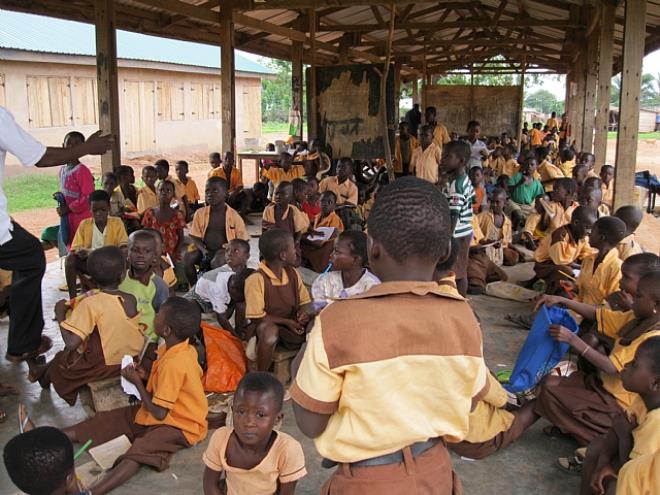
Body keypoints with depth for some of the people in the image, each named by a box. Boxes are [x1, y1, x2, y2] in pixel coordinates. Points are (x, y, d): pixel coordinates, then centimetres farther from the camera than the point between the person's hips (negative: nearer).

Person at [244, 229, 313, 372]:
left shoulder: (293, 274, 2)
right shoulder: (256, 279, -18)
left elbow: (306, 301, 10)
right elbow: (257, 316, -18)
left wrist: (305, 312, -13)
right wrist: (286, 321, -16)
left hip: (292, 325, 6)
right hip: (265, 326, -6)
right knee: (270, 331, -40)